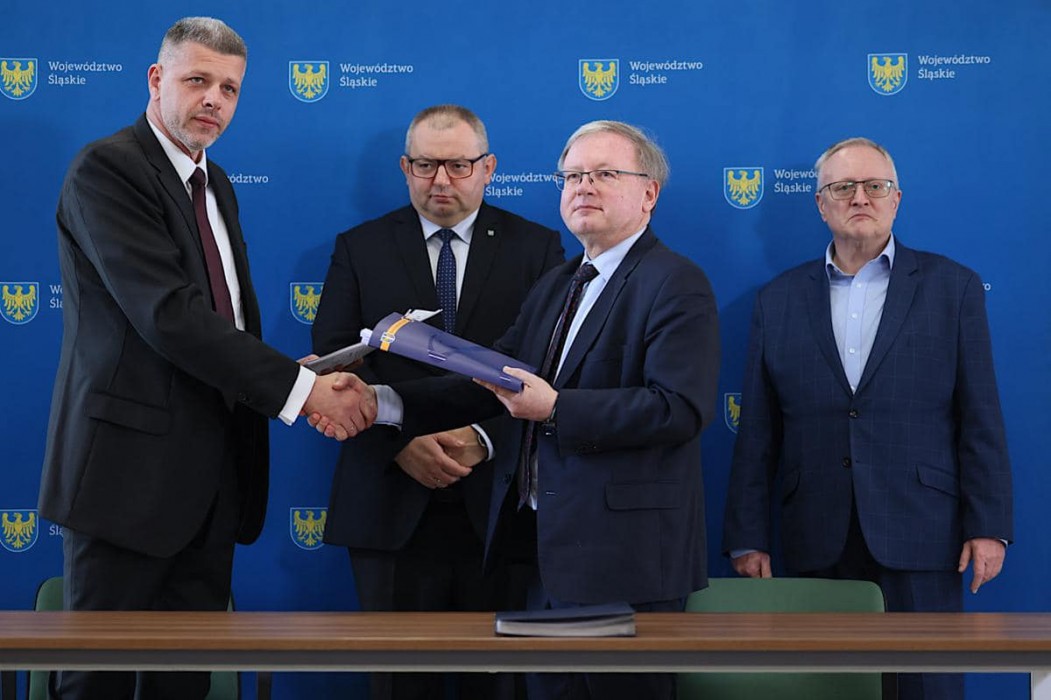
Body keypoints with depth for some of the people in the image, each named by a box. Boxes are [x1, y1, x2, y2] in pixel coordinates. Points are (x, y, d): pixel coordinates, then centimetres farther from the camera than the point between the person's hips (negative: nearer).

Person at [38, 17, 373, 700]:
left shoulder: (216, 184, 17)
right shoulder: (105, 169, -11)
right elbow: (168, 313, -21)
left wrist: (313, 382, -4)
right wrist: (297, 388, -21)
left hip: (214, 474, 8)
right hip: (131, 467, -8)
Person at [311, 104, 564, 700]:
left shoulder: (536, 247, 6)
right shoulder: (361, 248, 9)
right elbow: (335, 358, 1)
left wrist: (486, 438, -16)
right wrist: (401, 439, -13)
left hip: (497, 502, 0)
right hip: (393, 503, 1)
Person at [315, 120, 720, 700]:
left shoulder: (677, 285, -9)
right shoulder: (554, 286, 18)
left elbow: (680, 408, -21)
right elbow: (490, 383, 10)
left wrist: (555, 408, -24)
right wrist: (380, 403, -3)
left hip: (623, 560, -8)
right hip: (548, 549, 8)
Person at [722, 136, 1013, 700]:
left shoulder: (952, 288, 5)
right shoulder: (779, 300, 10)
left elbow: (981, 420, 2)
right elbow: (757, 432, 8)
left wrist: (988, 526, -5)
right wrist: (747, 537, 3)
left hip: (919, 541, -2)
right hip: (817, 543, 2)